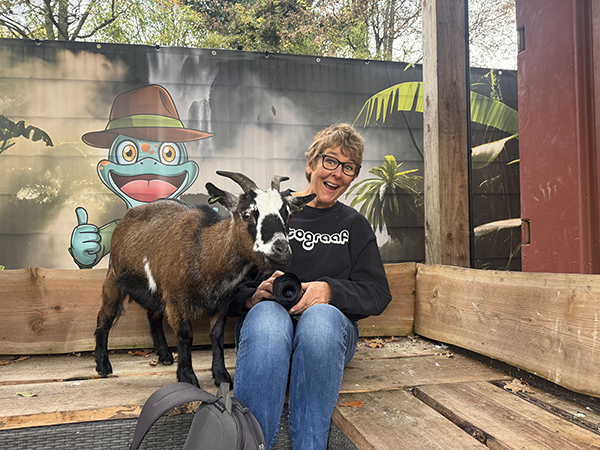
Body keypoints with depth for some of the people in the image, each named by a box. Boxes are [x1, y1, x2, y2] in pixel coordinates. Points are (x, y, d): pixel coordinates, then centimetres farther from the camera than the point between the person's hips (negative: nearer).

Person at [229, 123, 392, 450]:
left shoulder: (354, 224, 17)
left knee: (322, 317, -35)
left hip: (331, 325, 1)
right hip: (268, 321, -1)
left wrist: (330, 291, -14)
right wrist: (252, 297, -18)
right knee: (267, 313, -36)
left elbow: (378, 294, 6)